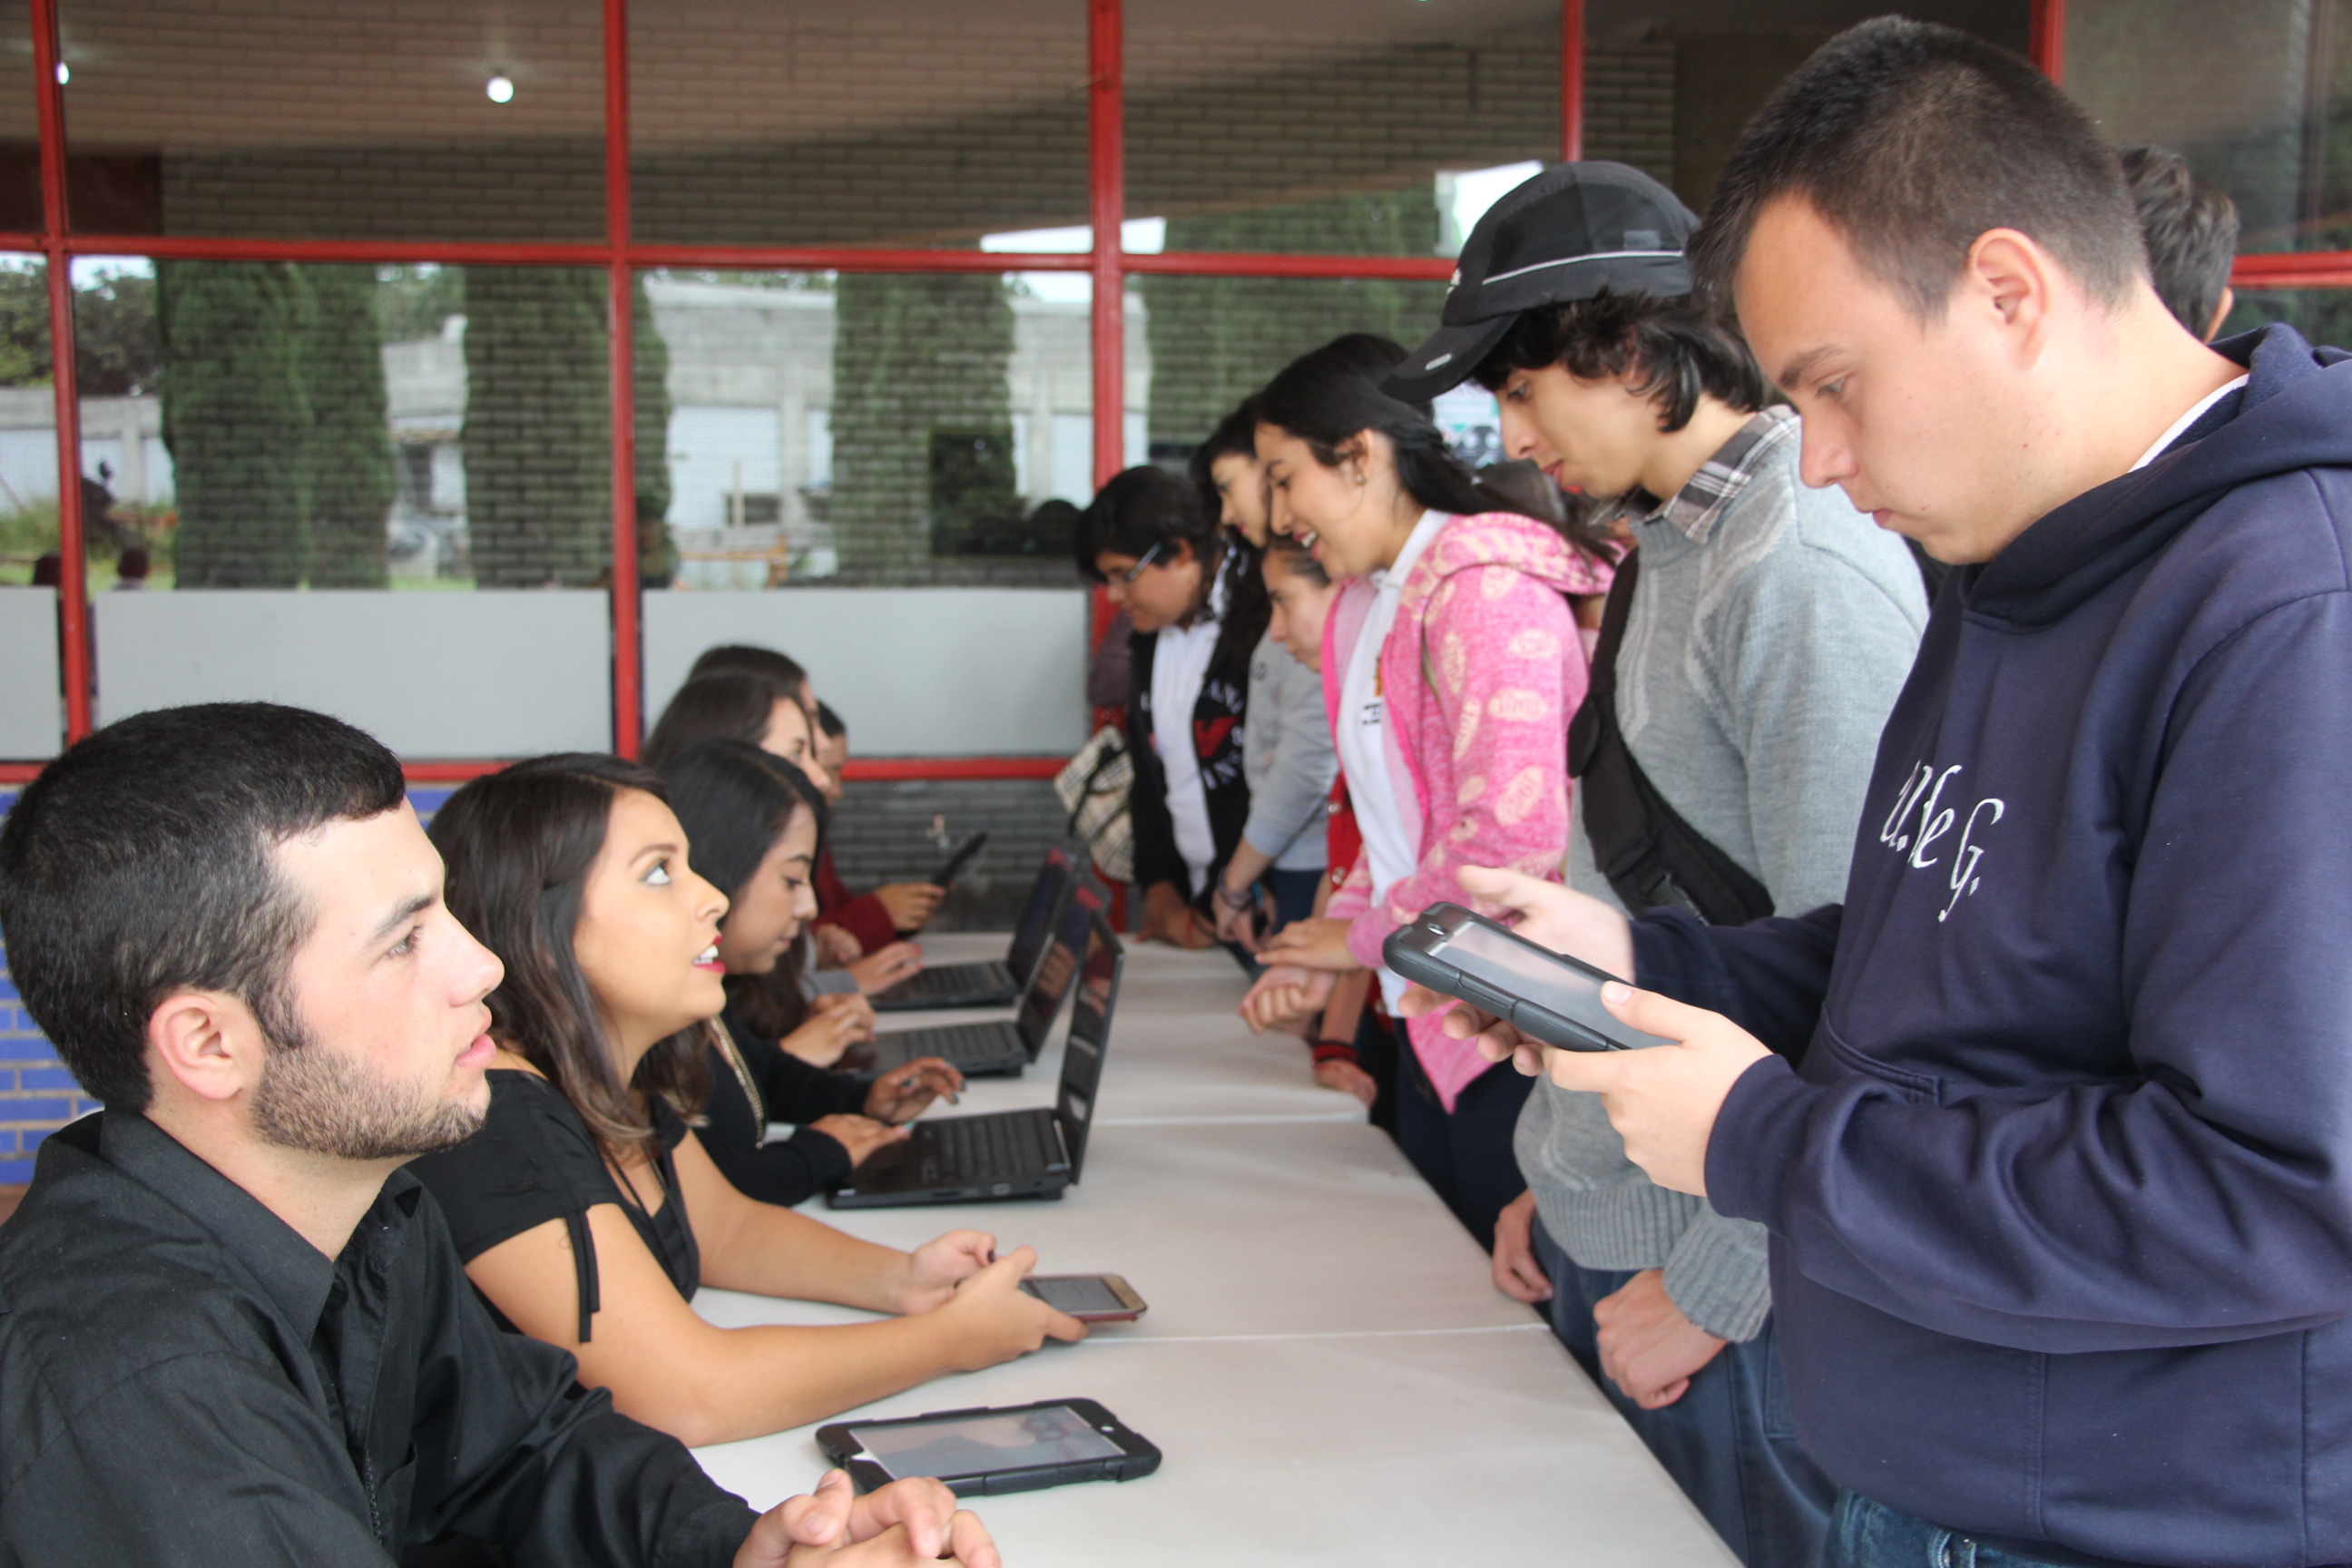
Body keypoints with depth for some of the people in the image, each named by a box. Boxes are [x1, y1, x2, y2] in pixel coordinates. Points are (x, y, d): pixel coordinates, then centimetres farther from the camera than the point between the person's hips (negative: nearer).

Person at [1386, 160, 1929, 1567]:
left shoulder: (1813, 574, -19)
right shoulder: (1665, 550, 11)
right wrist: (1563, 1181, 15)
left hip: (1727, 1272, -9)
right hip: (1600, 1240, 9)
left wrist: (1711, 1286, -15)